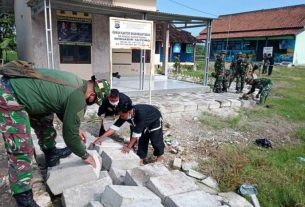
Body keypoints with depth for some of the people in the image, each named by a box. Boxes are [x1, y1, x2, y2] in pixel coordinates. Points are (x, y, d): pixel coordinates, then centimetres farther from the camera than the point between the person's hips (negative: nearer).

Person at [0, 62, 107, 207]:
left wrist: (76, 129, 29)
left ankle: (51, 154, 44)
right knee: (21, 150, -8)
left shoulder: (76, 82, 9)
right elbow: (69, 134, -11)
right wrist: (85, 156, 4)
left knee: (44, 120, 25)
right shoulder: (78, 98, -19)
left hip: (17, 85, 11)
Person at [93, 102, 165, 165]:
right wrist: (101, 137, -30)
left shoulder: (141, 114, -47)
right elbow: (115, 126, -25)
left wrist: (129, 146, -38)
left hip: (154, 119, -6)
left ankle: (159, 155, 26)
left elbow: (137, 132, -43)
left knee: (155, 139, 0)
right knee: (142, 139, 3)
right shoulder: (125, 114, -26)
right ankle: (141, 157, 18)